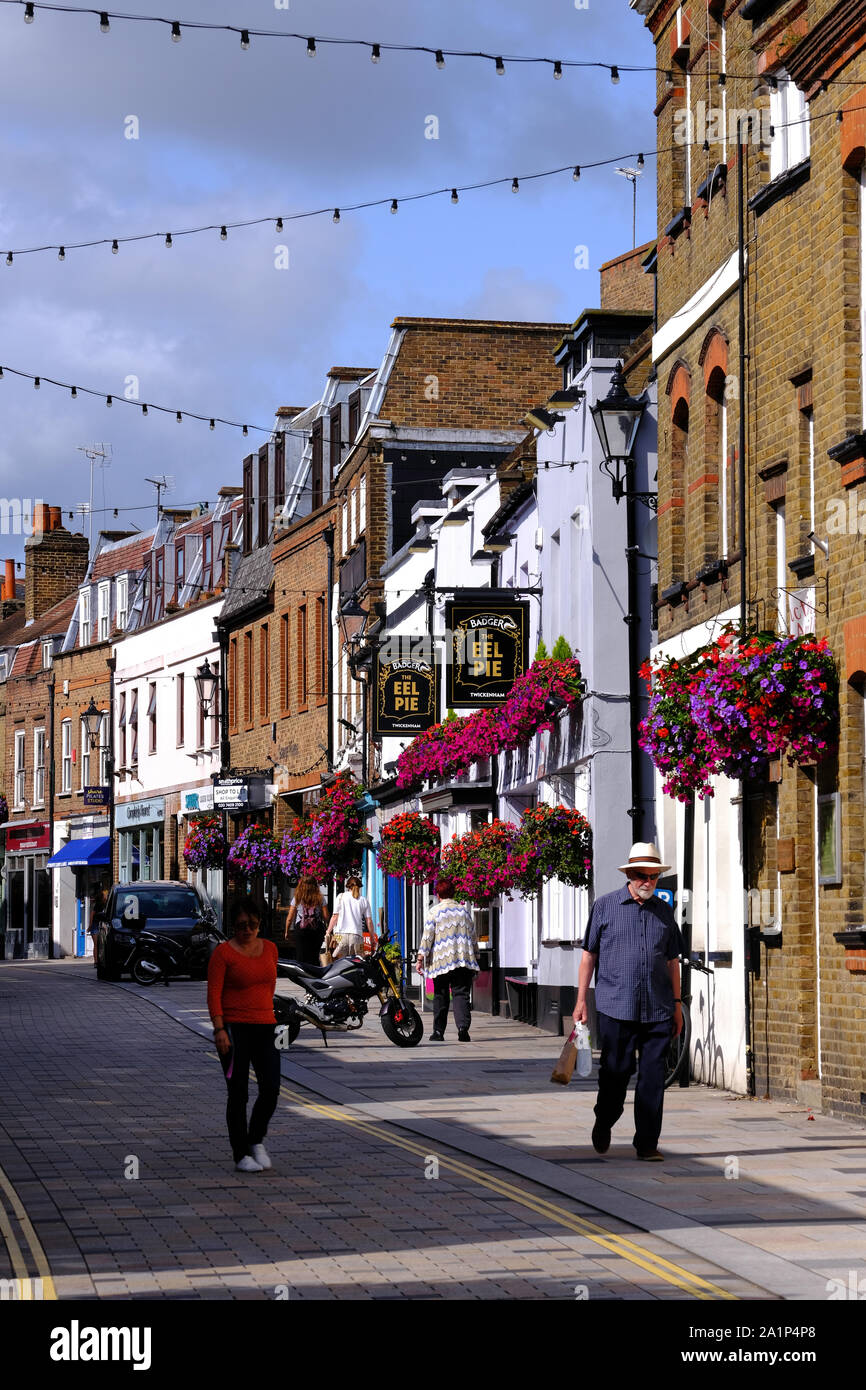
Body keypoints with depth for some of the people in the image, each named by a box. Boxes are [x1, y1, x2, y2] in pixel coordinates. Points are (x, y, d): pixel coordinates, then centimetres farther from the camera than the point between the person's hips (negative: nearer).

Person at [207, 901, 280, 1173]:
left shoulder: (270, 949, 11)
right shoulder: (224, 952, -6)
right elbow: (213, 993, -10)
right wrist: (219, 1029, -18)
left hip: (265, 1027, 5)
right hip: (234, 1028, -5)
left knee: (271, 1089, -3)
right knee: (238, 1093, -1)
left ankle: (256, 1140, 20)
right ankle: (241, 1155, 7)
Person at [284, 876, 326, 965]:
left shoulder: (297, 898, 4)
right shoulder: (320, 898, 5)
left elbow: (290, 918, 6)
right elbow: (325, 917, 3)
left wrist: (286, 932, 18)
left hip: (301, 929, -1)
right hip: (318, 929, 1)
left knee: (303, 958, -2)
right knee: (315, 957, 8)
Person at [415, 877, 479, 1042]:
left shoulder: (435, 911, 0)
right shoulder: (464, 910, 12)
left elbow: (427, 937, -6)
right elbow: (473, 937, 16)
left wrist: (420, 958, -4)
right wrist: (475, 958, 24)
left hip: (441, 961, -2)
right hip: (464, 960, 2)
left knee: (440, 997, 7)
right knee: (461, 994, -3)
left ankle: (438, 1031, 9)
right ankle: (463, 1026, -23)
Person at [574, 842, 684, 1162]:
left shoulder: (664, 912, 13)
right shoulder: (605, 906, 4)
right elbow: (589, 955, 6)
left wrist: (676, 1004, 15)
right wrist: (581, 1000, 2)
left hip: (657, 1011, 3)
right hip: (616, 1007, -2)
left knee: (653, 1076, 0)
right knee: (616, 1070, 2)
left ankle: (647, 1142, 6)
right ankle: (603, 1123, 28)